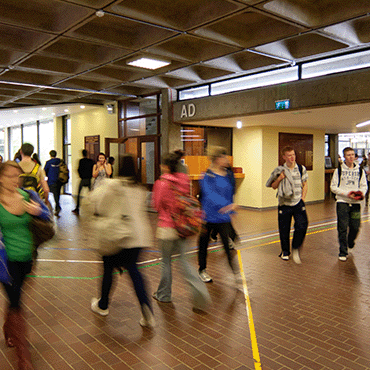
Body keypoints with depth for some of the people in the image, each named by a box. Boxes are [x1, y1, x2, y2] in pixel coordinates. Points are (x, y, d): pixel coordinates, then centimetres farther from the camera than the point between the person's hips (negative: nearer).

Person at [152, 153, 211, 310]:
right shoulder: (185, 181, 2)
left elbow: (157, 205, -3)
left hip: (167, 227, -4)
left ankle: (164, 294, 27)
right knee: (184, 261, 9)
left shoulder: (162, 183, -13)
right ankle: (200, 291, -5)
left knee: (166, 261, 12)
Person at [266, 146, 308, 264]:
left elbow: (304, 184, 14)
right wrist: (279, 178, -15)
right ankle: (285, 251, 26)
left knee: (302, 226, -11)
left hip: (298, 203, 1)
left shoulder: (301, 169, 4)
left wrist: (303, 197, 4)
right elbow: (274, 186, 2)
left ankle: (295, 248, 11)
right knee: (284, 229, 6)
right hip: (284, 204, -1)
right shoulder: (280, 170, -2)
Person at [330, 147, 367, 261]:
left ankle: (350, 242, 37)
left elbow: (364, 186, 13)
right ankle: (343, 252, 10)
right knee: (343, 228, -1)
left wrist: (361, 193, -10)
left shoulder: (360, 171, 8)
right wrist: (346, 194, -13)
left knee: (355, 227, 5)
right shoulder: (339, 170, 0)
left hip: (356, 203, 3)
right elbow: (333, 187, -1)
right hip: (342, 202, -2)